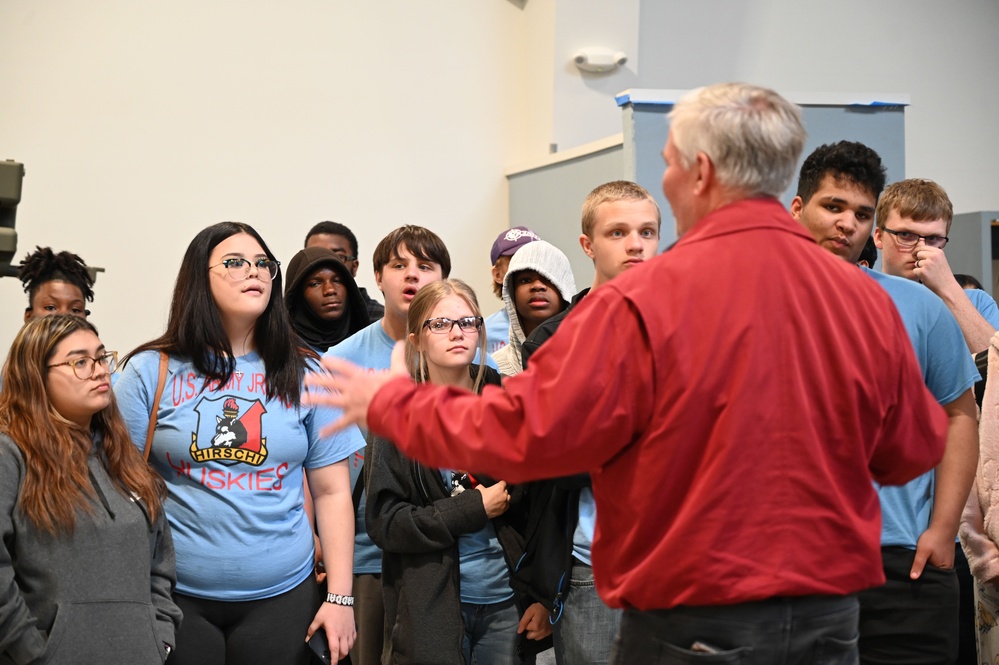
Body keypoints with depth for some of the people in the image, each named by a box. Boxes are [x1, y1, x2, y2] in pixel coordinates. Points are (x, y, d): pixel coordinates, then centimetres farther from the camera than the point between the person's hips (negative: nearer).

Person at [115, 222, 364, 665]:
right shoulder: (150, 372, 0)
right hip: (174, 595, -1)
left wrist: (339, 596, -1)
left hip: (282, 595, 2)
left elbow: (332, 492, 4)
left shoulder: (304, 376, 5)